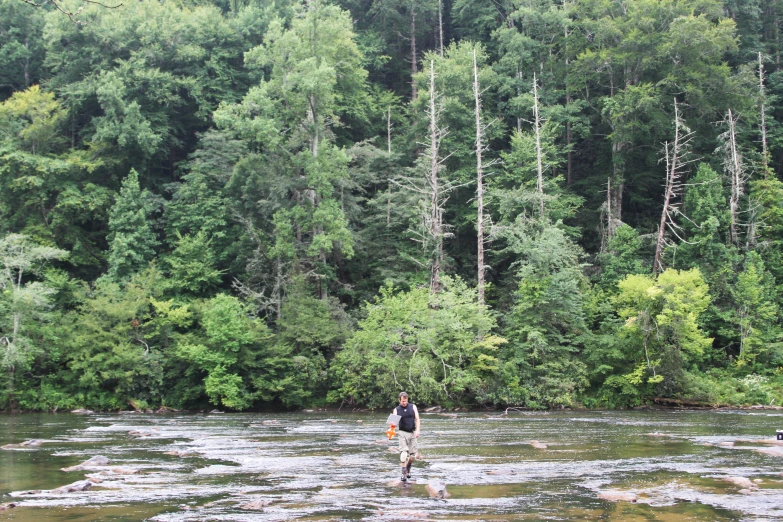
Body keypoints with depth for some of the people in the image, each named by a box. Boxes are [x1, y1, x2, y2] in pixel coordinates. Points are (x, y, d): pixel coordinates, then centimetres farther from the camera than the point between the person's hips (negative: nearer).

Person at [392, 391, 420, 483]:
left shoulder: (413, 407, 6)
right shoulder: (396, 410, 3)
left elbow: (417, 419, 2)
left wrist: (418, 430, -11)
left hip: (412, 433, 2)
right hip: (402, 433, -2)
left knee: (413, 455, 3)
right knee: (404, 453, -16)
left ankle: (408, 469, 29)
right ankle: (404, 474, -12)